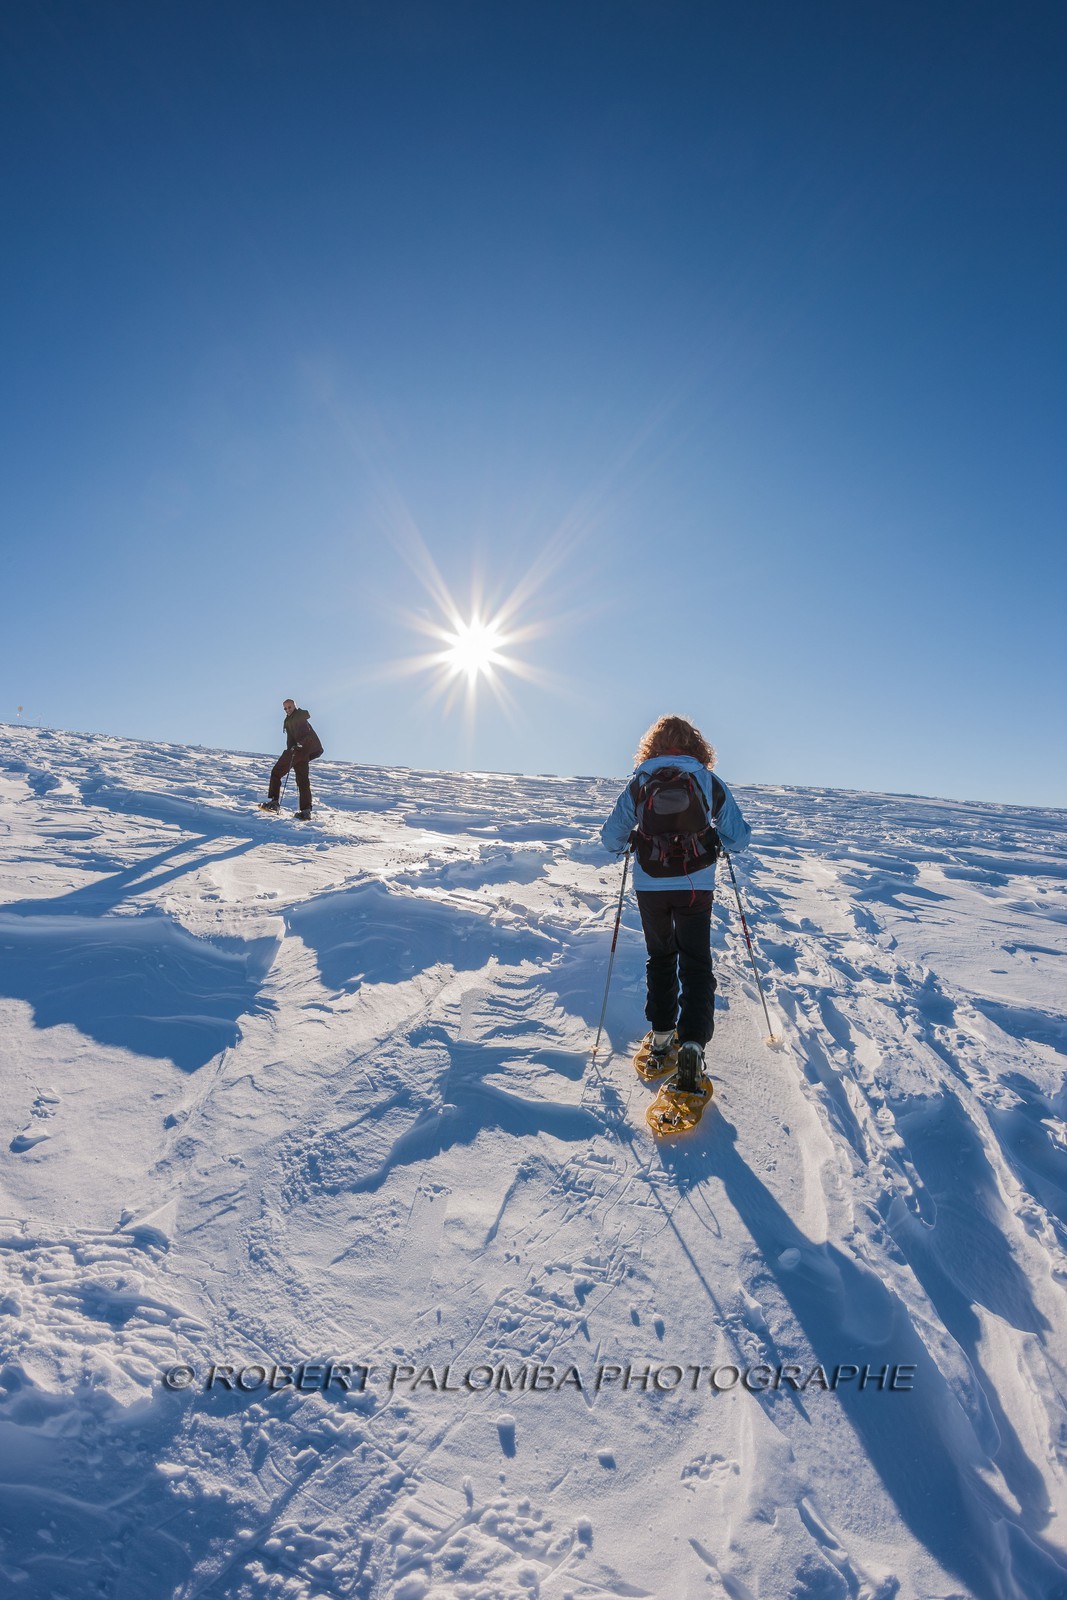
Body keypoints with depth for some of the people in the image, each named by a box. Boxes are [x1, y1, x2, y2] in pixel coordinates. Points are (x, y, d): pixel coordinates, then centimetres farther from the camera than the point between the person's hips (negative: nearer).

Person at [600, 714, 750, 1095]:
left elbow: (611, 838, 1)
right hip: (695, 888, -1)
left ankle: (661, 1039, 26)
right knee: (696, 966, 9)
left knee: (660, 960, 21)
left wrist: (629, 842, 22)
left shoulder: (638, 783, 0)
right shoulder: (711, 782, -1)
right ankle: (692, 1045, -7)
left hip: (650, 887, 1)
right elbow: (738, 839, 4)